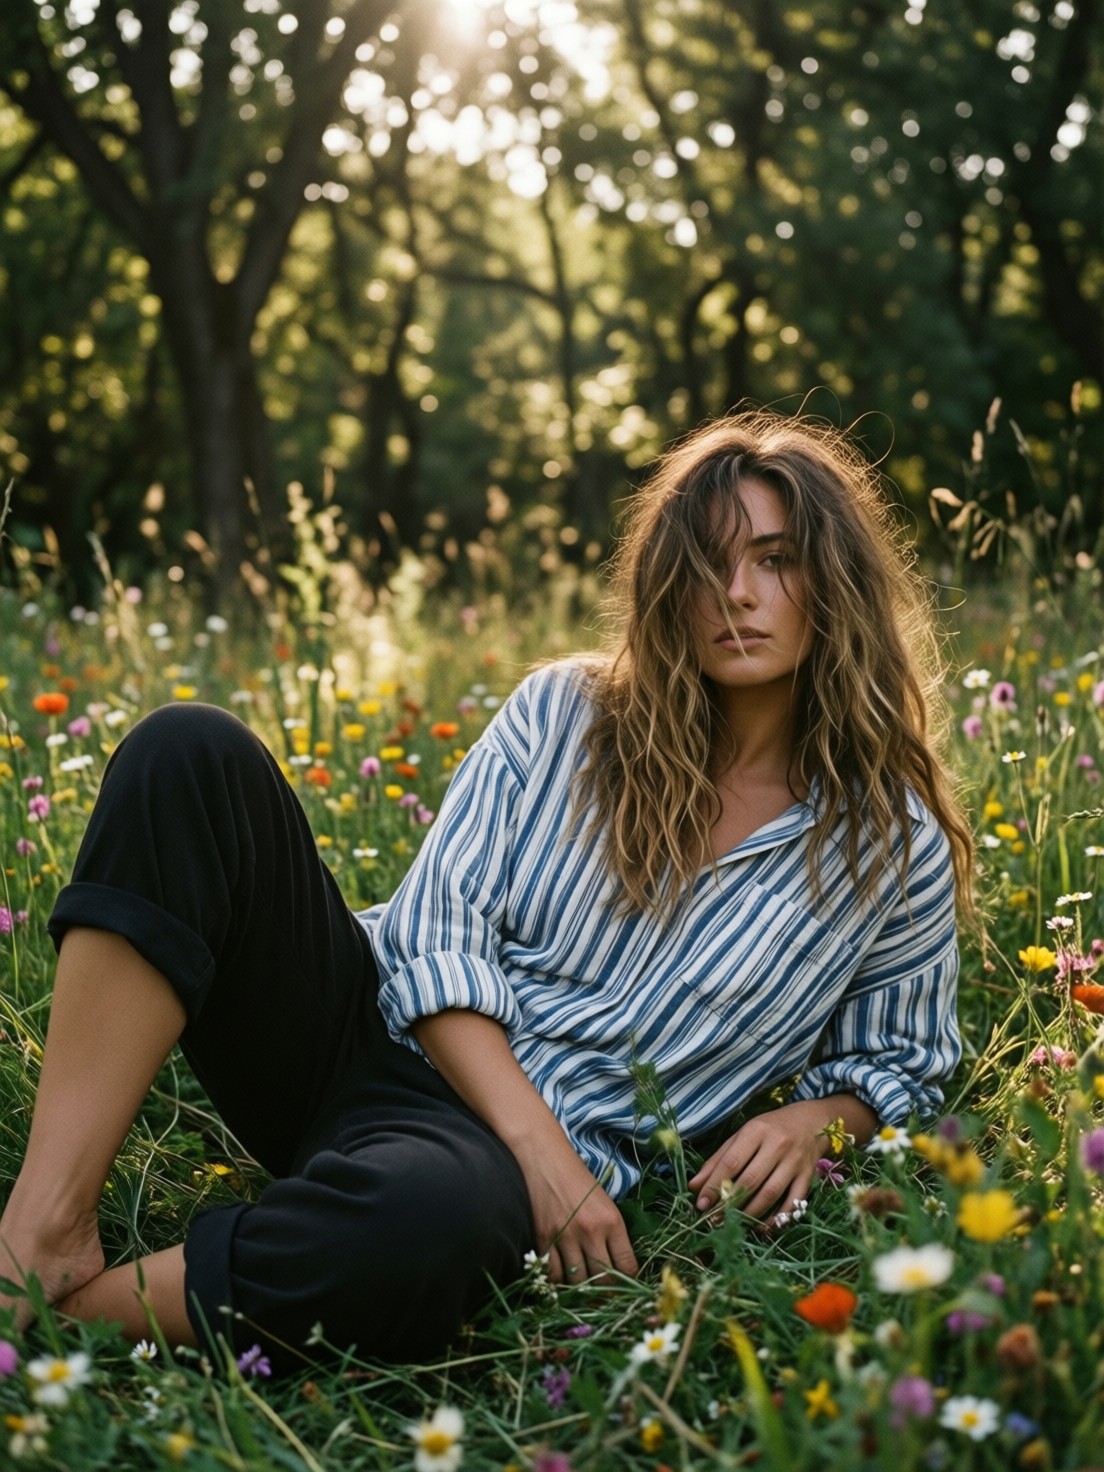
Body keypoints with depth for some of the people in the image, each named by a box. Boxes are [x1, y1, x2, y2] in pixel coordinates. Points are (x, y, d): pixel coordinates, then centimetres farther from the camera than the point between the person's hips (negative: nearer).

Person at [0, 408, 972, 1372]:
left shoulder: (898, 851, 4)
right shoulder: (565, 714, 5)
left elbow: (897, 1067, 16)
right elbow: (437, 932, -1)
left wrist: (811, 1122, -8)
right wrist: (540, 1140, -15)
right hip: (373, 1028, 3)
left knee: (427, 1218, -44)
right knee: (192, 754, -22)